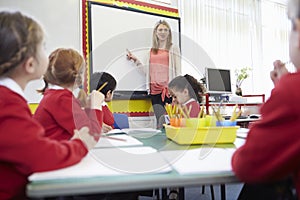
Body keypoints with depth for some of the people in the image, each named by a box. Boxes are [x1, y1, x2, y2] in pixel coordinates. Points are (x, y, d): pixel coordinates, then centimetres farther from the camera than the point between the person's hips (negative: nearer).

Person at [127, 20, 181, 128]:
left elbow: (178, 71, 2)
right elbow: (148, 71, 15)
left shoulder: (173, 48, 8)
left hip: (169, 89, -3)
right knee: (161, 121, -2)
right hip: (155, 90, 3)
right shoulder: (152, 51, 18)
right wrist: (136, 60, 9)